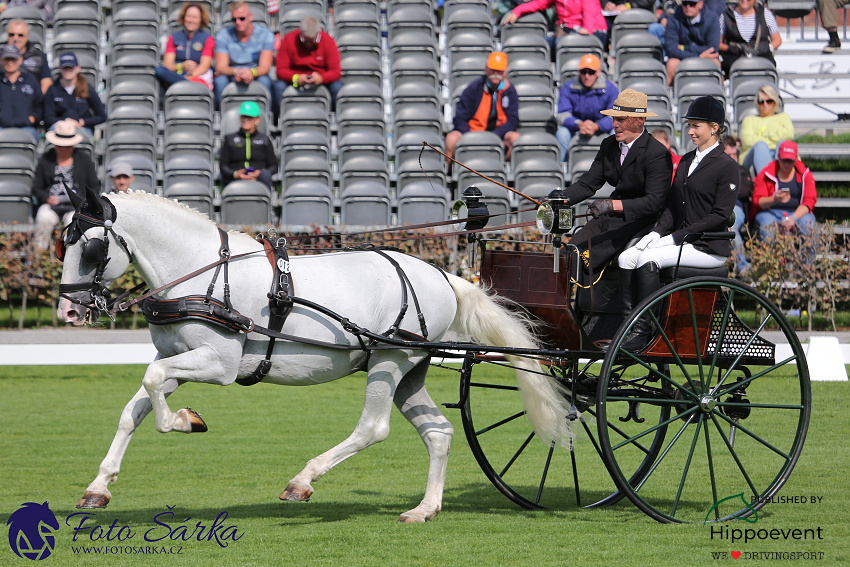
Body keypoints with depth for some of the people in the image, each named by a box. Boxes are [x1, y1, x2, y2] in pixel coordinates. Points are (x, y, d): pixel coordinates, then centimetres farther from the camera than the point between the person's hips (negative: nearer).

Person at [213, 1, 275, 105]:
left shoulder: (265, 35, -4)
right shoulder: (223, 35, -2)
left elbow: (264, 67, -13)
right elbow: (220, 67, -10)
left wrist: (252, 72, -38)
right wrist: (236, 72, -33)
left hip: (255, 77, 0)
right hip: (232, 78, 0)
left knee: (264, 81, -33)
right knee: (220, 81, -31)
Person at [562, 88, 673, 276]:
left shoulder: (658, 154, -13)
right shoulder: (609, 145, 11)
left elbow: (654, 202, -22)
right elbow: (588, 183, 10)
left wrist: (613, 204, -33)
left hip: (637, 223, -8)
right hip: (608, 219, 8)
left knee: (585, 260, -24)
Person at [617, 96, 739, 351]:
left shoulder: (727, 167, -7)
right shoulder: (686, 161, 17)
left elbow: (720, 215, -14)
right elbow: (672, 204, 17)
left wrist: (675, 237, -17)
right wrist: (658, 232, -3)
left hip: (709, 248, -8)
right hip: (681, 241, 8)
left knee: (648, 259, -28)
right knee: (627, 258, -14)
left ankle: (644, 331, -24)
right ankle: (630, 323, -14)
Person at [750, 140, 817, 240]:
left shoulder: (805, 175, 5)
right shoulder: (765, 175, 3)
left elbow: (809, 201, -3)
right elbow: (757, 201, -3)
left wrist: (794, 218, -20)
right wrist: (774, 200, -26)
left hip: (798, 213, 1)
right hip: (770, 212, -1)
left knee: (807, 223, -32)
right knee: (767, 224, -36)